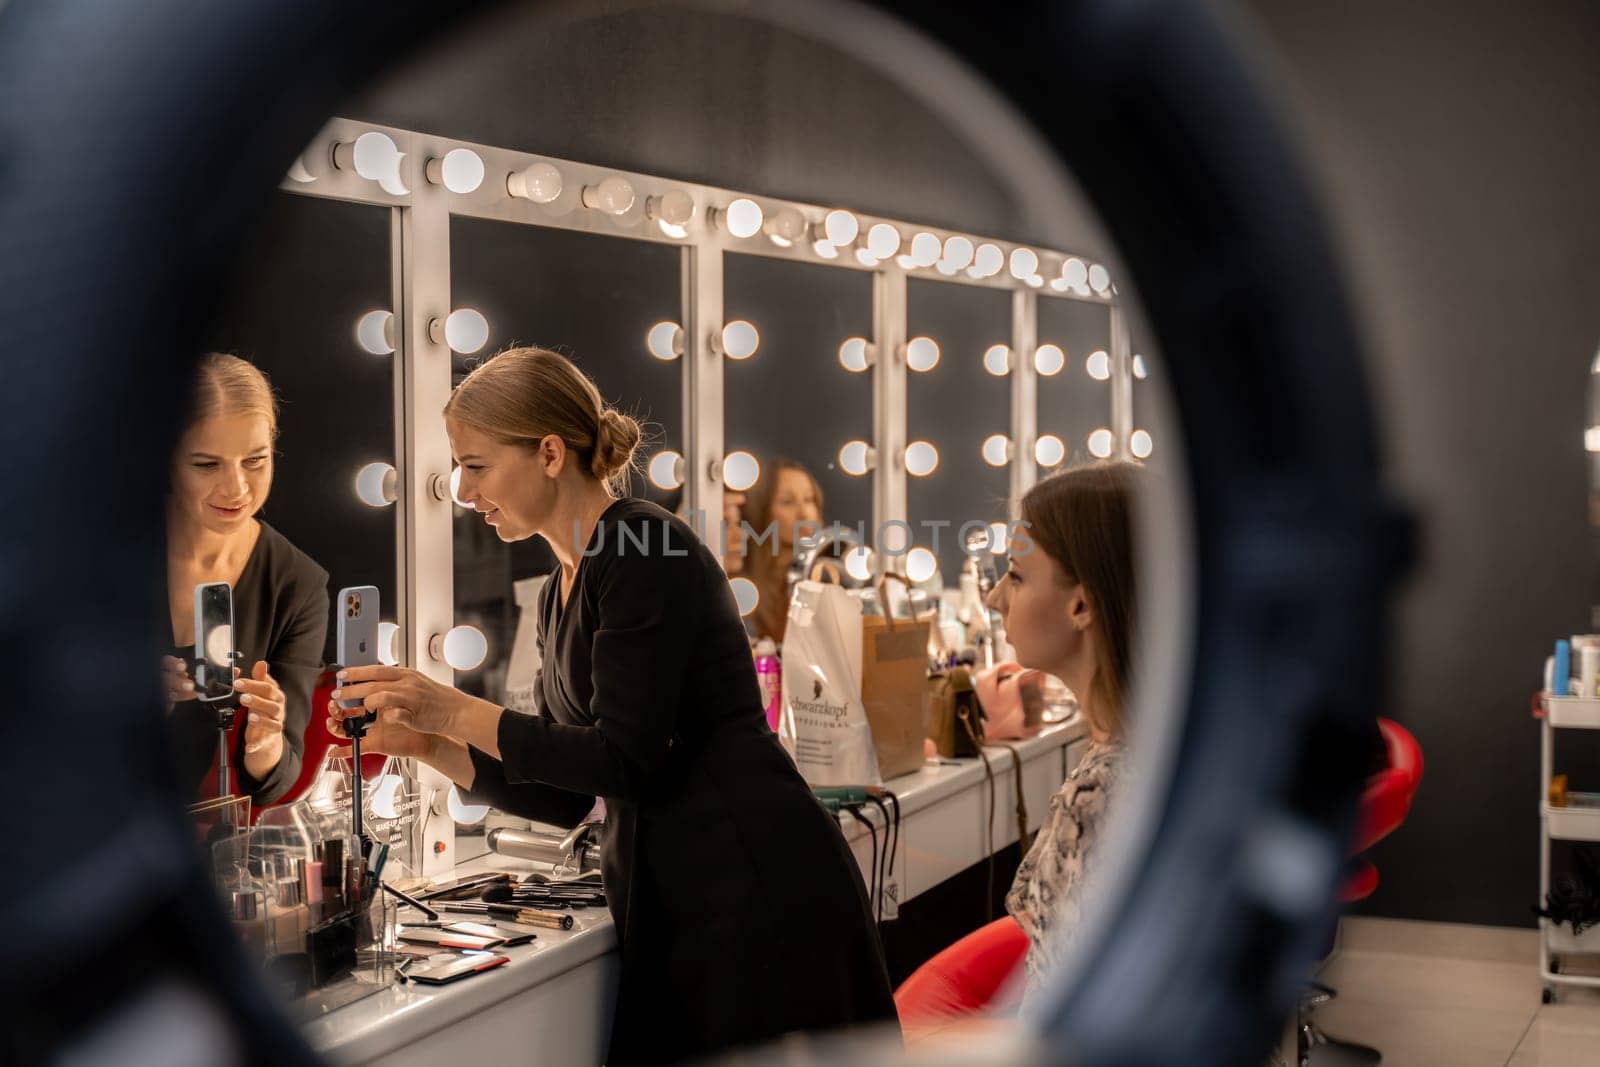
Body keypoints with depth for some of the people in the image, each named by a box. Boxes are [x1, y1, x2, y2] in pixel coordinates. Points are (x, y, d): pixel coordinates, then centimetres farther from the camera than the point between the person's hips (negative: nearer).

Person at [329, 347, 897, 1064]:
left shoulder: (641, 550, -12)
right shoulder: (562, 592, 15)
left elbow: (625, 759, -18)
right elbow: (567, 798, 15)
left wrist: (455, 712, -14)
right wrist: (426, 743, 5)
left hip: (751, 886, -9)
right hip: (665, 900, 9)